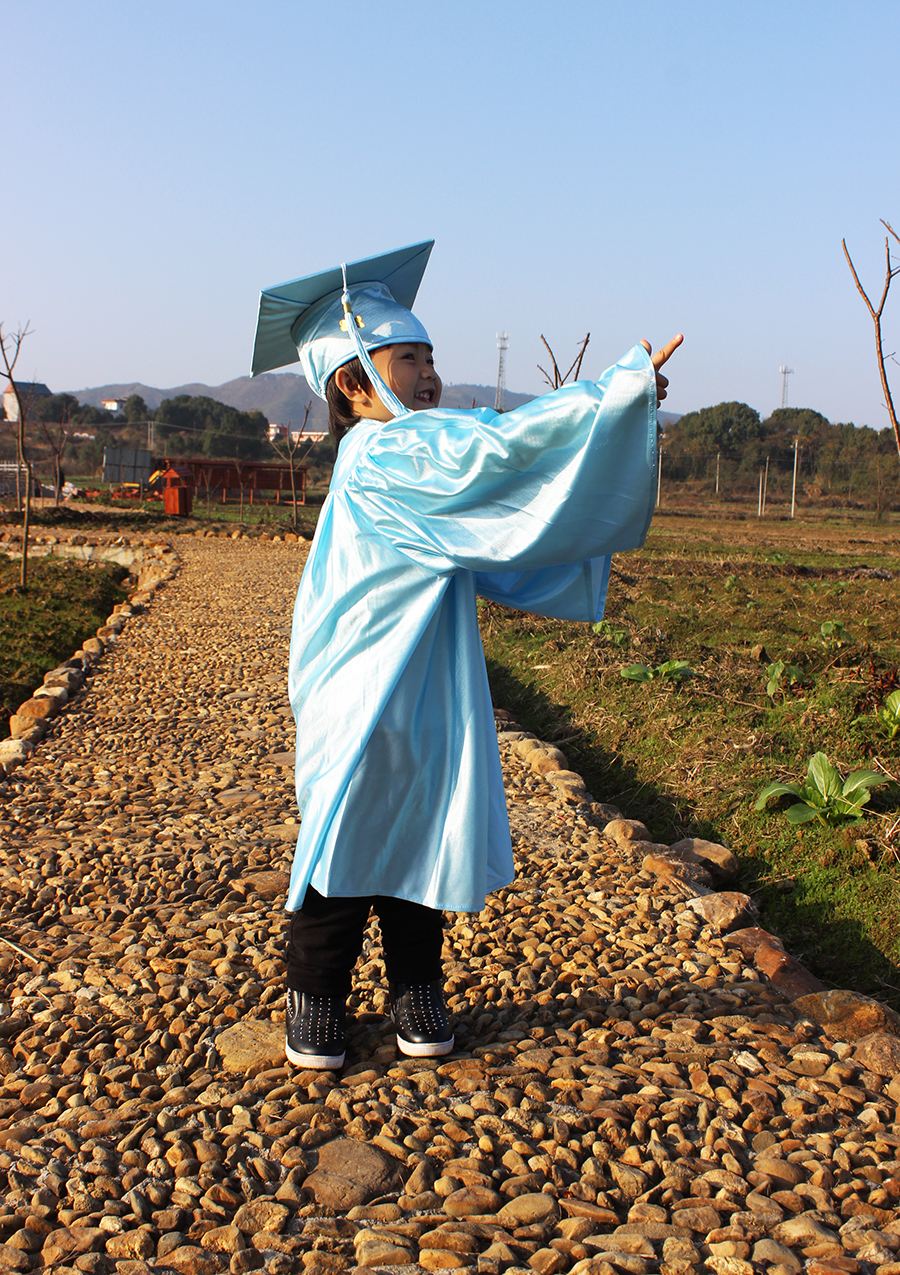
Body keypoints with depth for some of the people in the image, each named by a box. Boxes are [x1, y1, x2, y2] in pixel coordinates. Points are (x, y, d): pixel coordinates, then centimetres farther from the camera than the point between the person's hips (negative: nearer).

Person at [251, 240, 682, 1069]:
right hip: (365, 708, -8)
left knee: (426, 844, 14)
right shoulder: (381, 456, -17)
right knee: (346, 849, 4)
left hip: (433, 702, 8)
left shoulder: (414, 459, 12)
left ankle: (416, 993, 28)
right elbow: (501, 445, -29)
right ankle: (315, 1001, 21)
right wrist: (626, 387, -25)